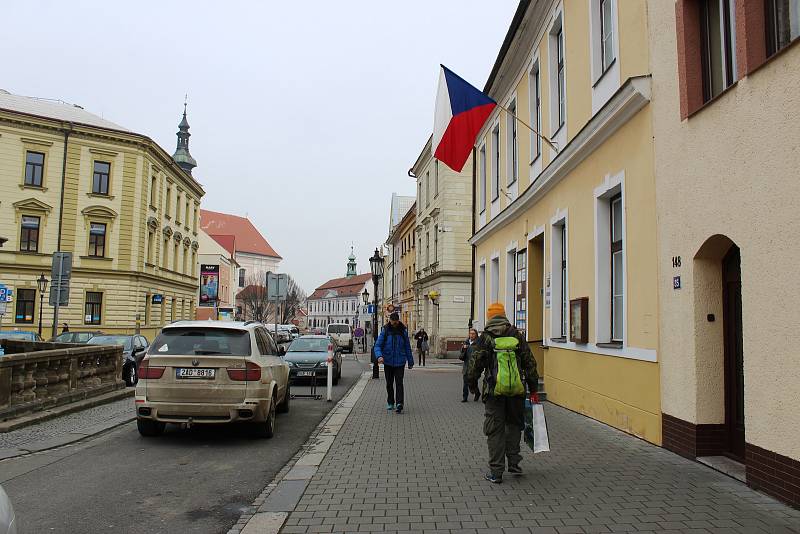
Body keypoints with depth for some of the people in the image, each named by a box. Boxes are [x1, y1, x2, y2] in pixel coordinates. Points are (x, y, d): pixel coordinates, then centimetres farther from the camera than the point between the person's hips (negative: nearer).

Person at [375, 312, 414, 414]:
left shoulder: (403, 331, 1)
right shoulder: (385, 331, -2)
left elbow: (407, 347, 9)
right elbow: (378, 345, -6)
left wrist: (410, 362, 11)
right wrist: (379, 356, -25)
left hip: (400, 362, -1)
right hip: (388, 362, 1)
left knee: (399, 383, -11)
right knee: (389, 384, 11)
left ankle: (399, 404, -18)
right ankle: (390, 403, 26)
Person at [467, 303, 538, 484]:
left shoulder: (485, 338, -3)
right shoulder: (517, 335, 5)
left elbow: (475, 364, -2)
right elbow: (530, 363, 6)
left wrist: (472, 384, 15)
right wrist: (533, 389, 13)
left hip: (494, 391, -2)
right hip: (517, 390, 2)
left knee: (495, 430, 5)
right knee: (514, 424, 21)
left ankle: (496, 472, 8)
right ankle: (513, 463, 19)